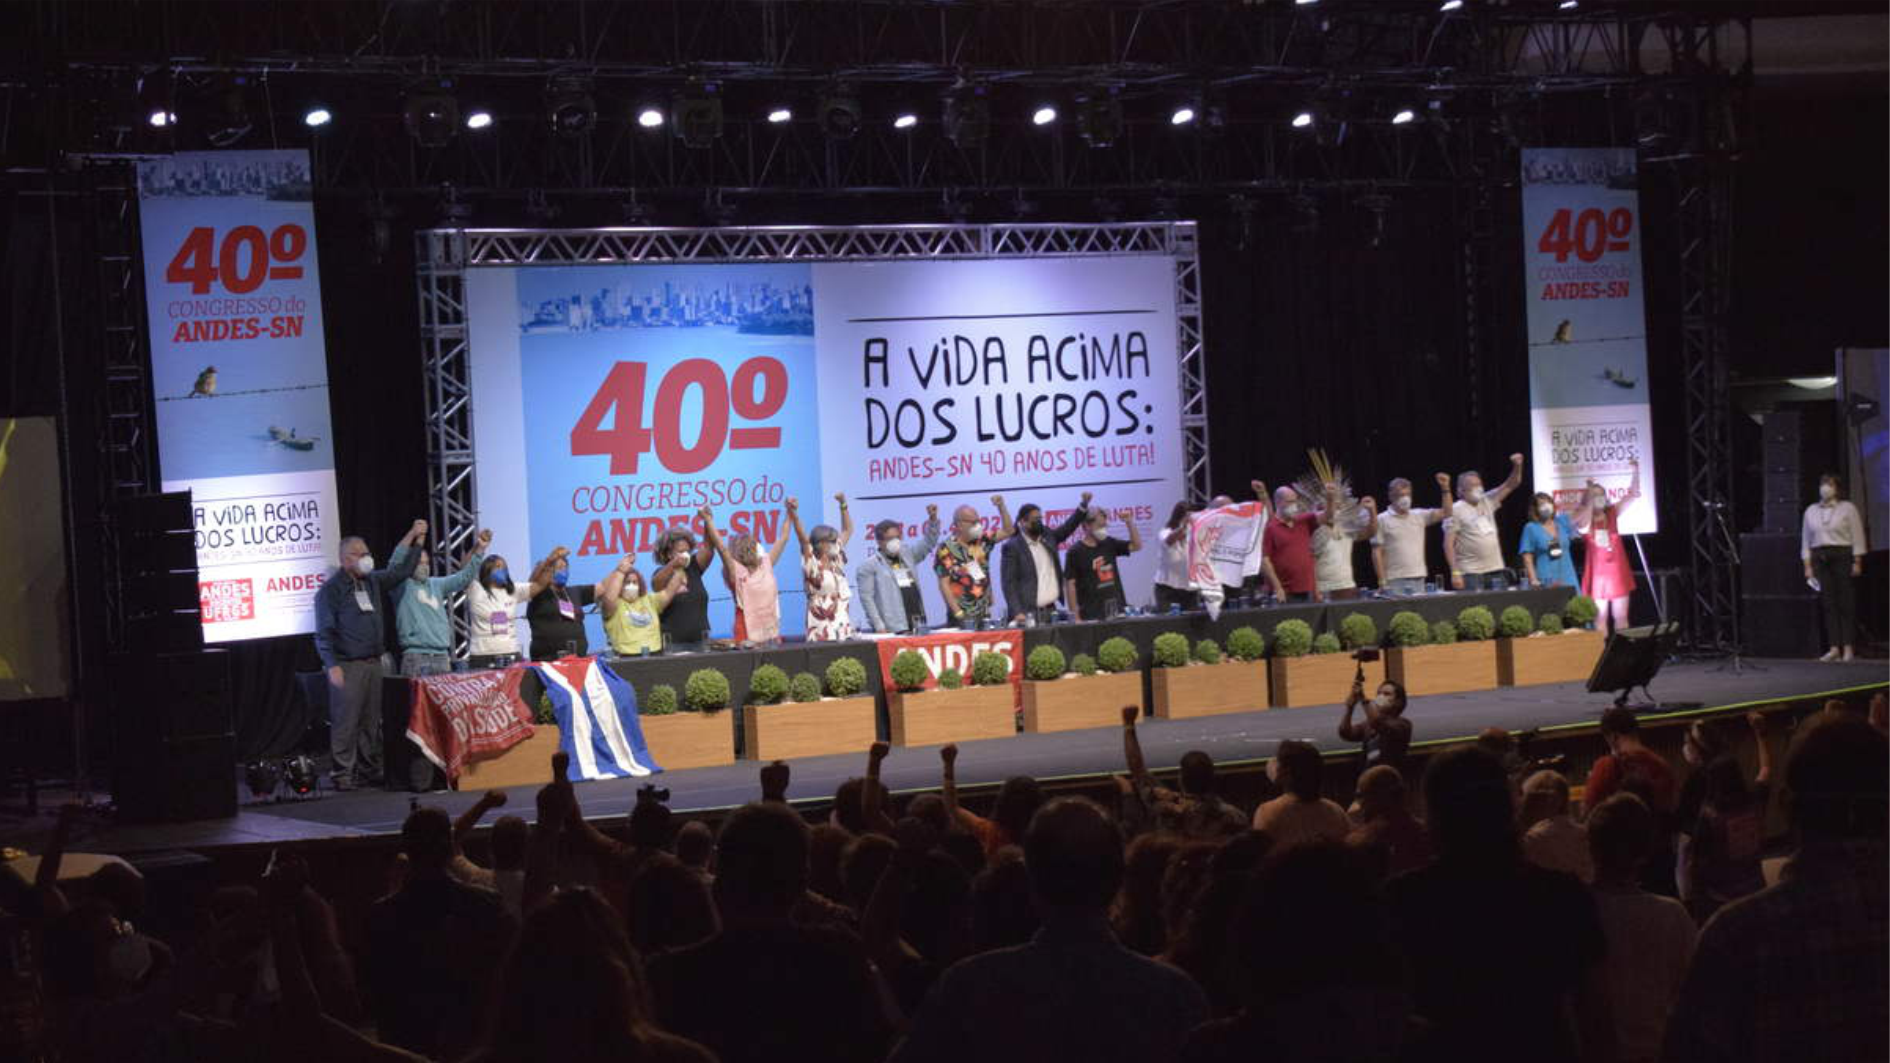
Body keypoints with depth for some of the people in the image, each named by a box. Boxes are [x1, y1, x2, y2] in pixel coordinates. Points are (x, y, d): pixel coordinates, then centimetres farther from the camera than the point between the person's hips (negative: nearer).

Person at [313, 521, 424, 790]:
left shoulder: (372, 581, 14)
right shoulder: (331, 590, -6)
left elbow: (400, 570, 23)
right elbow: (324, 632, -9)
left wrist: (414, 536, 17)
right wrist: (332, 666, -16)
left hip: (374, 663, 7)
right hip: (348, 666, -7)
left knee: (371, 722, 8)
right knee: (345, 723, -6)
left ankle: (368, 771, 14)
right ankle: (342, 774, -2)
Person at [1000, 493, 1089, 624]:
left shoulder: (1048, 536, 13)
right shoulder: (1012, 547, -6)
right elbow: (1009, 584, -10)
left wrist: (1084, 504, -2)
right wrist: (1017, 613, -21)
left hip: (1050, 611, 6)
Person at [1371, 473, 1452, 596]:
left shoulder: (1419, 516, 13)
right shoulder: (1382, 520, 0)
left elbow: (1445, 513, 7)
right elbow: (1377, 552, -3)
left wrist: (1445, 488, -5)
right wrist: (1382, 581, -10)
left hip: (1418, 580, 4)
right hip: (1395, 582, -4)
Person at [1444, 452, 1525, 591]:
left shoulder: (1487, 501, 13)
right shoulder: (1455, 510, -6)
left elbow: (1511, 485, 15)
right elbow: (1448, 544, -10)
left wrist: (1517, 466, -4)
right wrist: (1455, 573, -17)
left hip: (1495, 570, 6)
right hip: (1471, 573, -6)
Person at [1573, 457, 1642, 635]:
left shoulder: (1612, 513, 8)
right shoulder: (1584, 519, -2)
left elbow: (1634, 494, 4)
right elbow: (1582, 526, -27)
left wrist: (1636, 470, -8)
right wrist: (1590, 500, -29)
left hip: (1618, 572, 4)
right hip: (1598, 572, -4)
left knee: (1620, 617, 7)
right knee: (1600, 617, -3)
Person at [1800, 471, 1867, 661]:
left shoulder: (1847, 508, 4)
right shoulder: (1811, 511, 14)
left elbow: (1857, 536, 0)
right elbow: (1806, 540, 14)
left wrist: (1857, 562, -7)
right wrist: (1807, 565, 7)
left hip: (1842, 556, -3)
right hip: (1819, 558, 3)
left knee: (1846, 603, -5)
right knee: (1828, 603, -3)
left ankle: (1849, 648, -4)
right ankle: (1834, 648, -3)